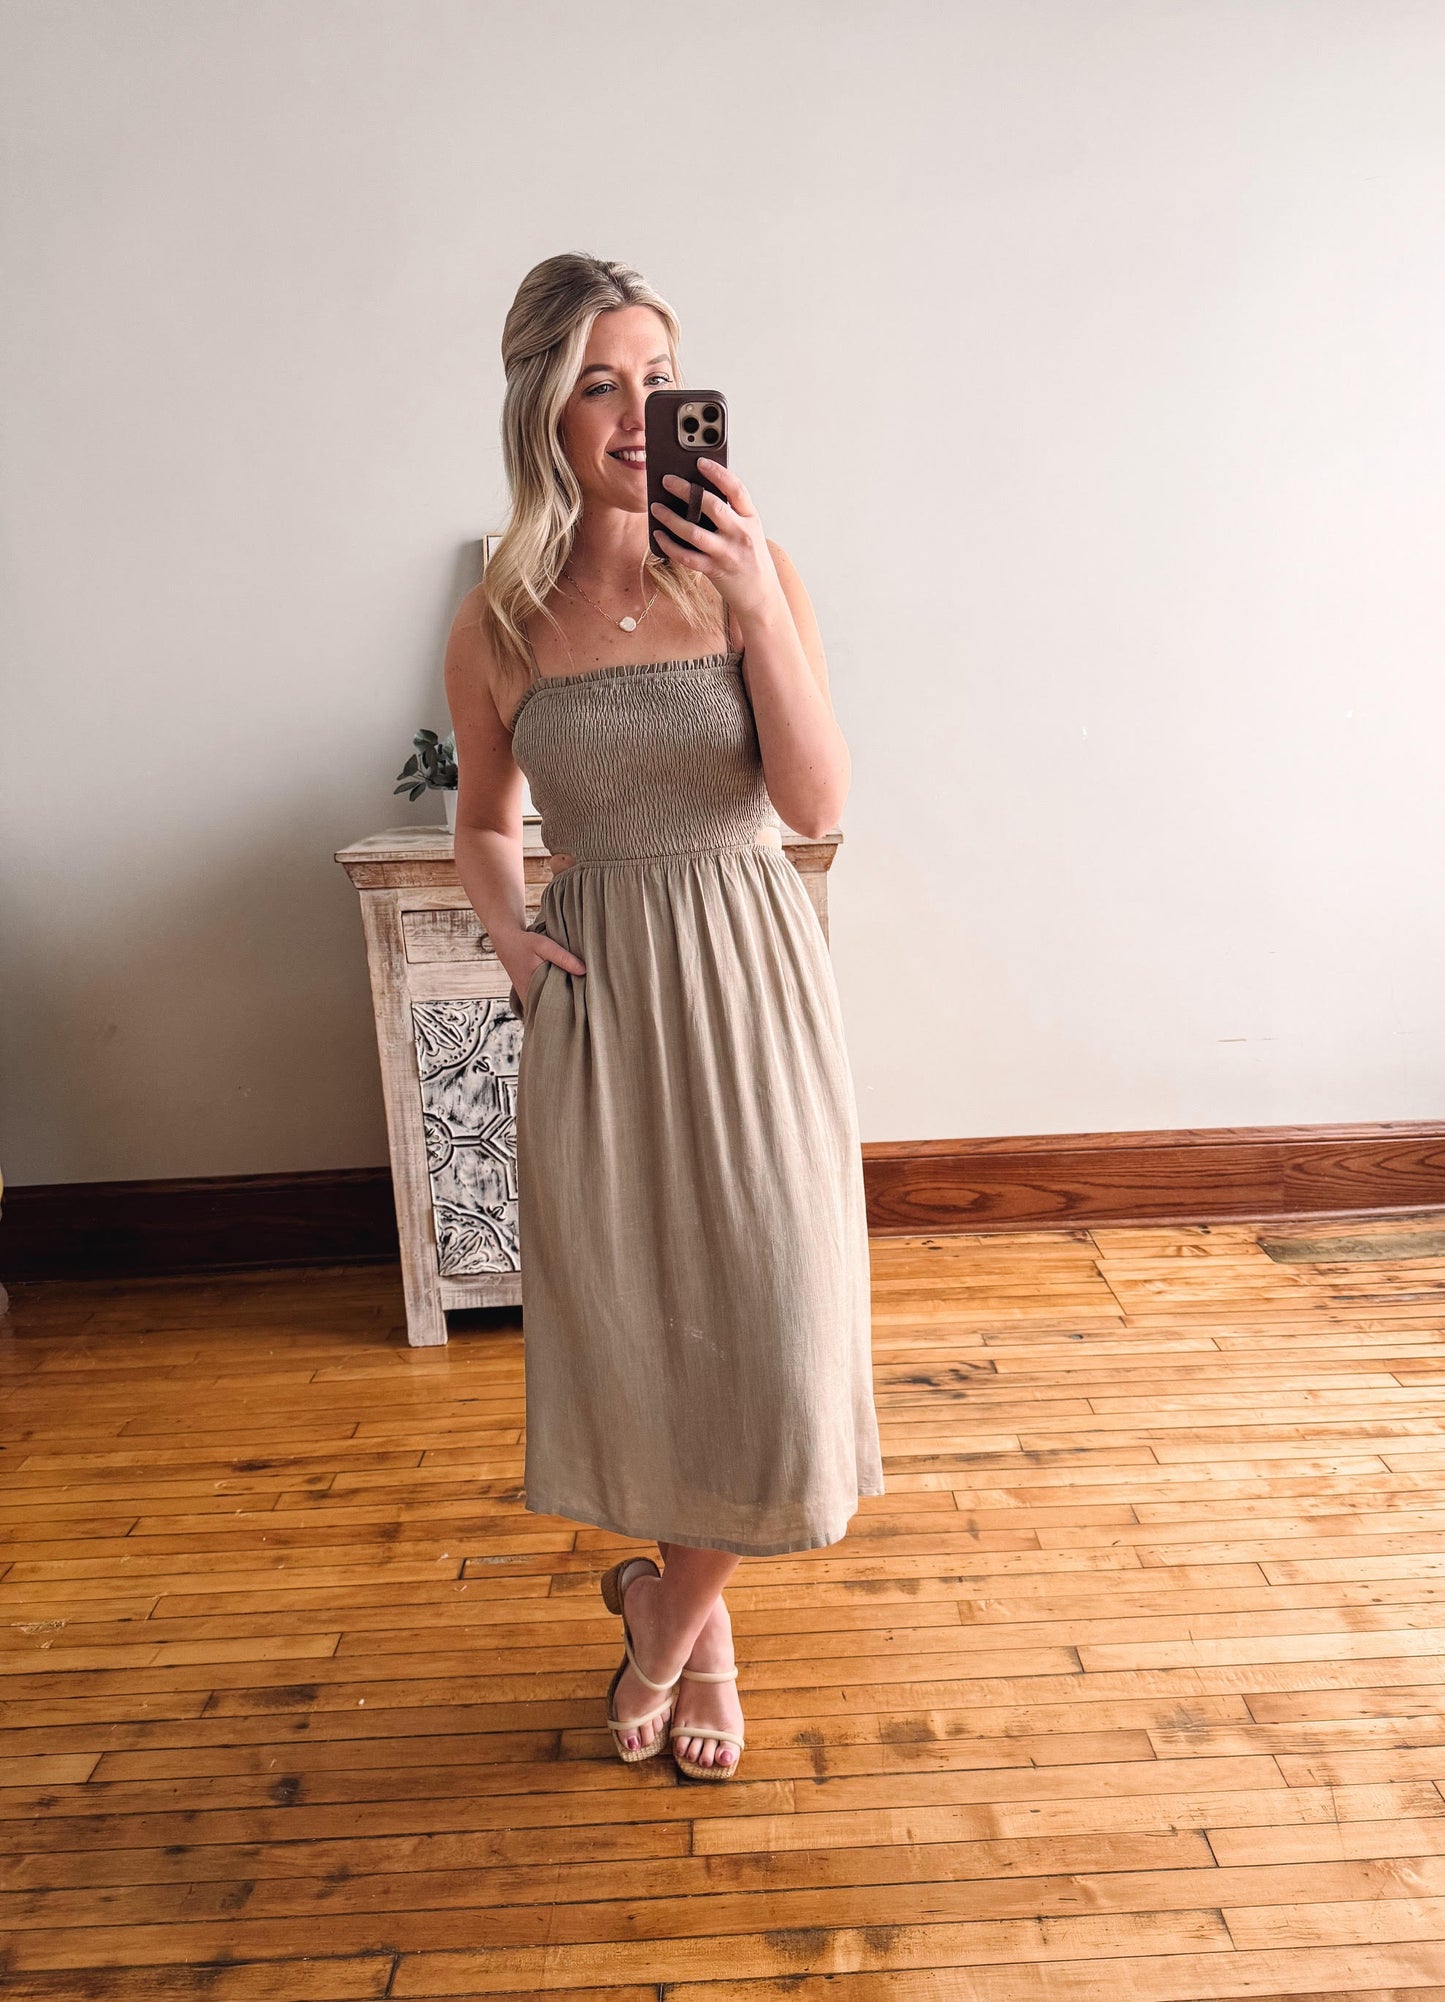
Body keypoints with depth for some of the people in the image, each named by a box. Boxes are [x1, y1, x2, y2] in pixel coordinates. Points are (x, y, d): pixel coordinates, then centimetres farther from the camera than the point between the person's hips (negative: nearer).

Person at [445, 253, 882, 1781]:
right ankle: (696, 1615, 39)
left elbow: (816, 805, -9)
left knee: (770, 1330, 1)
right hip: (595, 1000, 1)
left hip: (752, 980, 0)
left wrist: (759, 604, -19)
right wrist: (504, 924, -5)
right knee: (630, 1328, 9)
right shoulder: (496, 626, 2)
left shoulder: (748, 571, -1)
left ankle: (664, 1603, 32)